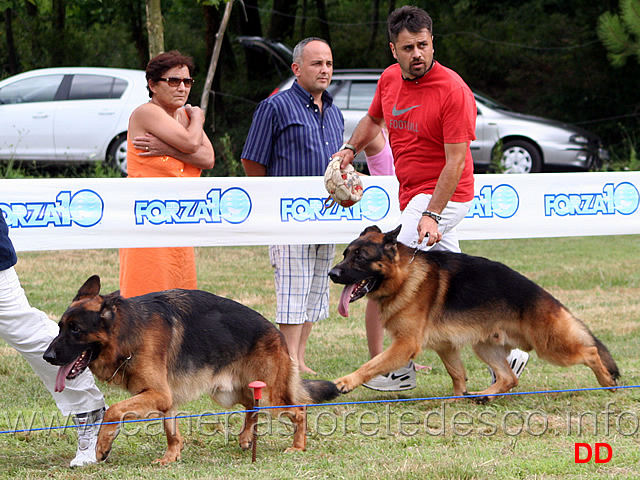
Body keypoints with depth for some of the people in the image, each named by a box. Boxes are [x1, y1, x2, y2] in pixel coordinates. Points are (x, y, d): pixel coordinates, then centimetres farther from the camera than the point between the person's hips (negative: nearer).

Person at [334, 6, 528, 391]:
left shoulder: (453, 90, -19)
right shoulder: (389, 79, 3)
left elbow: (455, 160, -21)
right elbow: (374, 119, 26)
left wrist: (432, 214, -27)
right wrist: (351, 149, 7)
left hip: (444, 196, -8)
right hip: (412, 195, 8)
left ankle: (401, 369, -7)